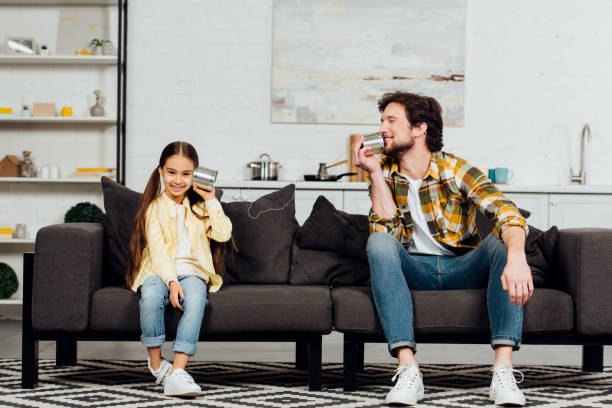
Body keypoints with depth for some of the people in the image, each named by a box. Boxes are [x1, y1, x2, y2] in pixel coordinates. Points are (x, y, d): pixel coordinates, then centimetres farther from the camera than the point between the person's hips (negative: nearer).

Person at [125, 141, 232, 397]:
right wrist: (171, 281, -21)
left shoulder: (200, 206, 17)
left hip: (192, 272, 1)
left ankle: (177, 371, -43)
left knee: (196, 299, -35)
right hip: (158, 271, -1)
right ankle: (156, 363, -18)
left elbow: (223, 234, 0)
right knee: (151, 296, -37)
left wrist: (211, 200, 0)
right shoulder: (155, 207, 8)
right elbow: (157, 249, -5)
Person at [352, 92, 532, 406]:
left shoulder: (455, 170, -8)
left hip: (462, 268, -1)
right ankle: (407, 369, -40)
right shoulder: (385, 173, 3)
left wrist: (517, 258, -46)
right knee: (378, 243, -29)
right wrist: (376, 174, -15)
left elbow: (507, 213, -25)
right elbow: (387, 233, -11)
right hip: (414, 271, 1)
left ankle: (503, 370, -39)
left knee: (503, 242, -29)